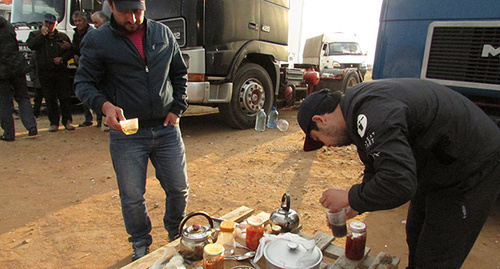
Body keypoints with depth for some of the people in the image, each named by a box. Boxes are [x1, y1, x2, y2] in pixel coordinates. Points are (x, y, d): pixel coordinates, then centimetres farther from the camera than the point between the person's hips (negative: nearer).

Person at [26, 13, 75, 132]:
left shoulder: (62, 36, 13)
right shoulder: (35, 35, 11)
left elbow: (71, 51, 10)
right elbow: (31, 45, -9)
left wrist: (62, 58, -7)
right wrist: (42, 34, -10)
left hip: (61, 70, 0)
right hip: (45, 72, 0)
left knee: (64, 97, -3)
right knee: (50, 98, 2)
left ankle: (67, 121, 5)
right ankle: (54, 123, 9)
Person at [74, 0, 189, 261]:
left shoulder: (163, 33, 7)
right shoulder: (97, 41, -3)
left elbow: (180, 73, 15)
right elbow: (83, 83, -2)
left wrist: (177, 108, 4)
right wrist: (104, 105, -23)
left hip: (166, 128, 3)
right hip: (126, 132, -2)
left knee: (179, 189, 10)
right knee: (132, 196, 6)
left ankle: (176, 234, 38)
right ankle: (141, 243, 34)